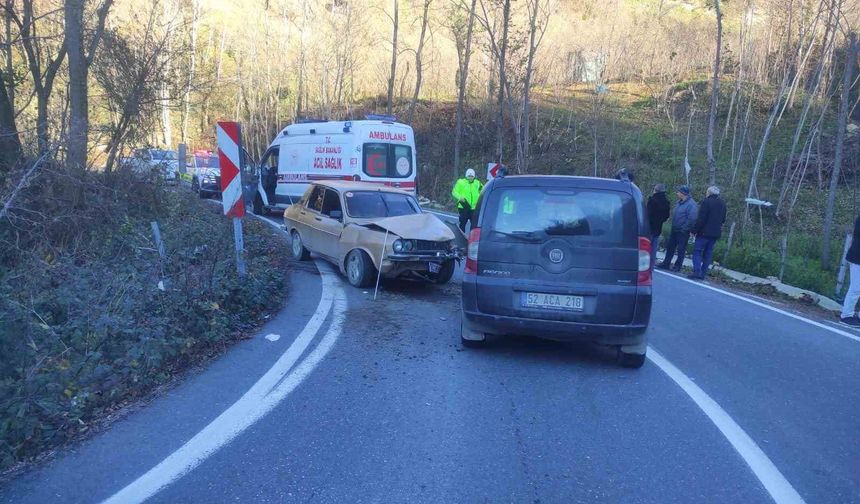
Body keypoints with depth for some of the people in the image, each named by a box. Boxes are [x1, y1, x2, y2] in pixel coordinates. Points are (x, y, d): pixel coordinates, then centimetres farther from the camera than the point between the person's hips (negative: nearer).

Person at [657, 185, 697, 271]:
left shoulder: (691, 204, -19)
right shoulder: (679, 202, 9)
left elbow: (692, 219, -24)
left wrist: (684, 229, -20)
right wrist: (673, 224, 13)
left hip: (683, 232, -9)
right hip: (674, 230, 9)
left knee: (681, 249, 4)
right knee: (670, 246, 15)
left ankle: (677, 266, 15)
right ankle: (666, 263, 26)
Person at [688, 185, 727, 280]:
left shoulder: (706, 202, -11)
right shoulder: (722, 204, 13)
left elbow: (701, 218, -16)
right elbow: (723, 220, 19)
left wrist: (694, 230, -12)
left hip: (704, 232, -7)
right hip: (716, 233, 7)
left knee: (697, 251, -3)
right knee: (708, 253, 10)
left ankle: (697, 271, -15)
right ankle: (703, 273, 10)